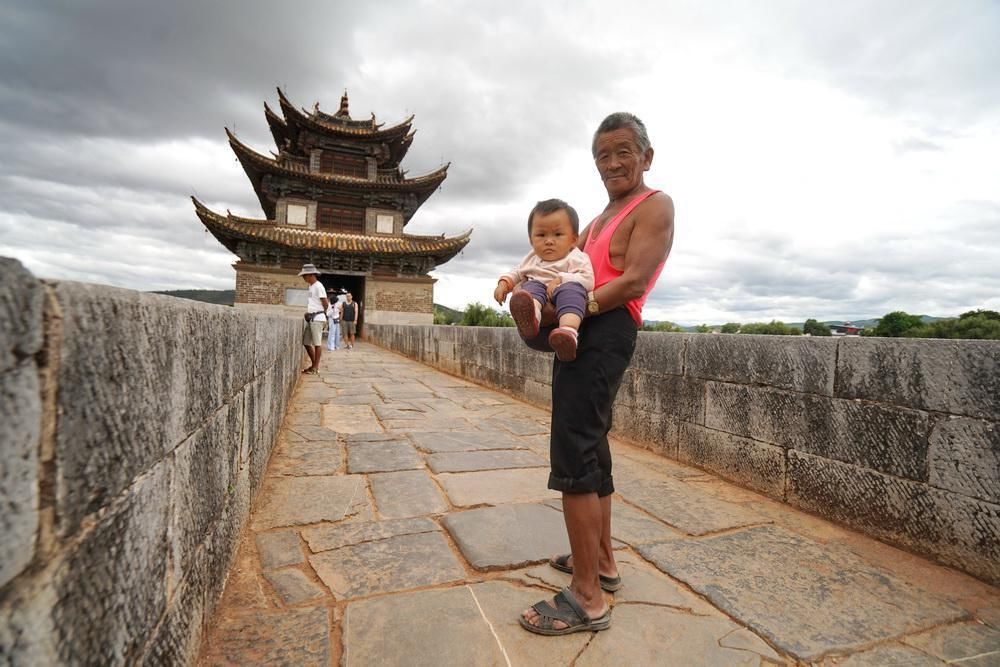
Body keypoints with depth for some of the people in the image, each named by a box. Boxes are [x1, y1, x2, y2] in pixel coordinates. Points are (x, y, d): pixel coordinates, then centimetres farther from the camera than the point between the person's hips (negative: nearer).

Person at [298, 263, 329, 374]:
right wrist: (308, 313, 12)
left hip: (317, 318, -9)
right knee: (306, 342, 12)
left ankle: (316, 367, 3)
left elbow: (325, 303, -11)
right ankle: (313, 365, 21)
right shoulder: (311, 287, 17)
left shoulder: (318, 286, -10)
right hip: (310, 318, 9)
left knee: (317, 343, -3)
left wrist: (322, 313, 3)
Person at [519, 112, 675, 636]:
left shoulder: (654, 206, -2)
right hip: (584, 333, 10)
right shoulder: (602, 217, 26)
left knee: (573, 454, -12)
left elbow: (633, 282, -15)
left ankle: (587, 599, -1)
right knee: (590, 449, 15)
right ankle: (602, 563, 30)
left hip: (604, 332, -10)